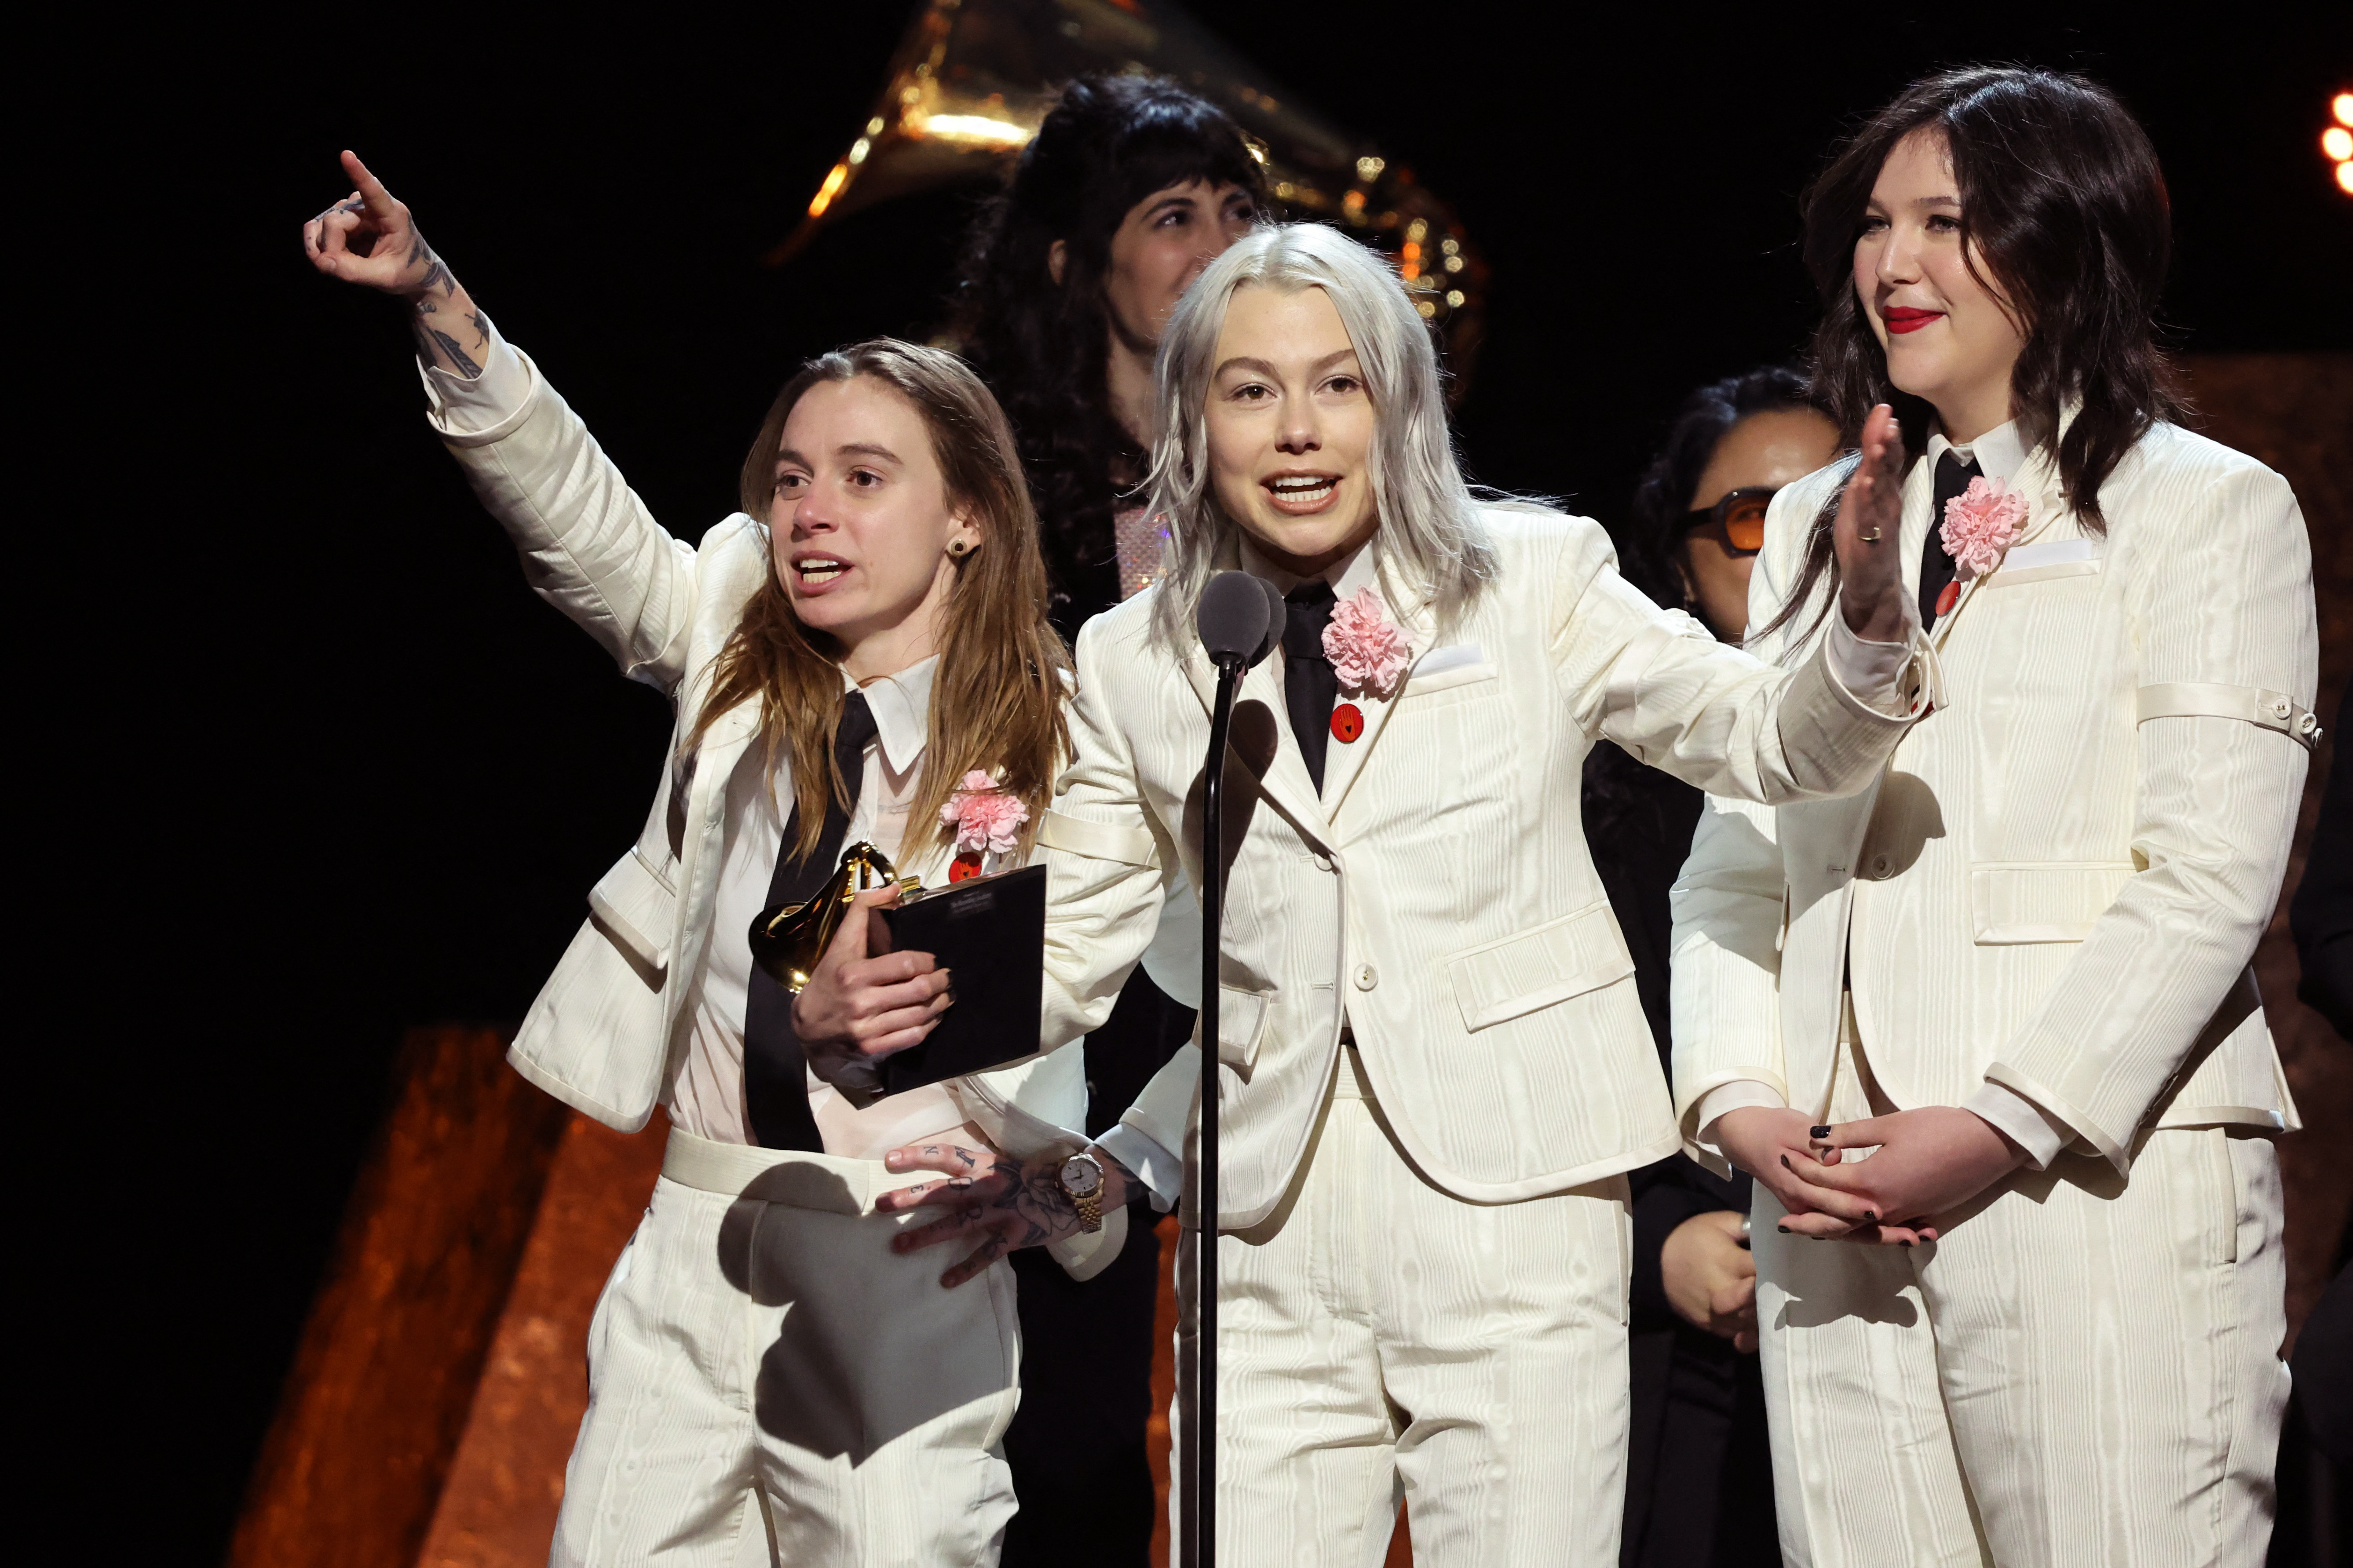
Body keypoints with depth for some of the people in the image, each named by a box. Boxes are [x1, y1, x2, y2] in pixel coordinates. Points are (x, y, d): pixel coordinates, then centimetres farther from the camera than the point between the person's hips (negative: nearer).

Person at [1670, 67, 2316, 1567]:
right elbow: (1734, 857, 17)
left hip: (2099, 1181, -5)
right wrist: (1739, 1103, 0)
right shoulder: (1818, 528, 22)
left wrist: (2004, 1126, -14)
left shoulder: (2206, 509, 4)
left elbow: (2209, 878, -6)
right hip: (1834, 1202, 5)